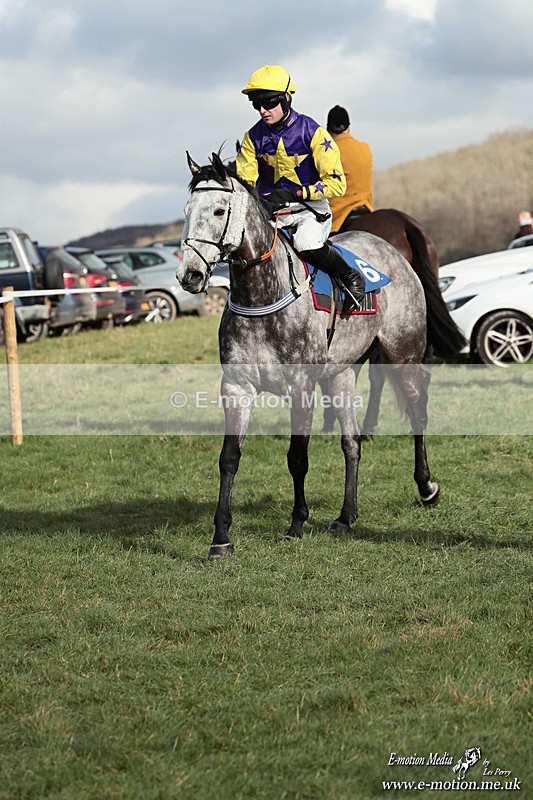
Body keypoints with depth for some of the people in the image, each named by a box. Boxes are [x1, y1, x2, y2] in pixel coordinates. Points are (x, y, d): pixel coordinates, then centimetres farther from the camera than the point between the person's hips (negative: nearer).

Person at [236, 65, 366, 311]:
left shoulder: (311, 132, -11)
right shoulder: (254, 137, 2)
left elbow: (337, 183, -13)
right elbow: (244, 181, 6)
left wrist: (294, 193, -24)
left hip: (310, 207, -4)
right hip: (269, 210, 4)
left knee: (307, 244, -35)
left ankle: (351, 277, -9)